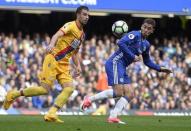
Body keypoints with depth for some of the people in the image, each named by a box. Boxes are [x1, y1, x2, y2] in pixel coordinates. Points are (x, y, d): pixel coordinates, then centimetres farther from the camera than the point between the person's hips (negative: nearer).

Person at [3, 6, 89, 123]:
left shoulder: (82, 35, 16)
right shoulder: (71, 26, -9)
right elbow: (57, 35, -28)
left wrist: (78, 66, 13)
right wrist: (52, 44, -49)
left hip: (64, 65, 8)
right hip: (53, 60, -8)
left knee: (69, 89, -14)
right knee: (45, 90, -12)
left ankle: (51, 114, -17)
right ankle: (13, 95, 5)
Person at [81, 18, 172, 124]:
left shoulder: (146, 44, 19)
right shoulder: (134, 35, -8)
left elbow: (147, 61, 33)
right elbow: (121, 43, -24)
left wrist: (160, 69, 26)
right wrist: (133, 57, -21)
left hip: (122, 68, 9)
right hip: (115, 63, -9)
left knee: (130, 94, -1)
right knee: (118, 92, -21)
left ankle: (113, 117, -6)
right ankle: (90, 99, -11)